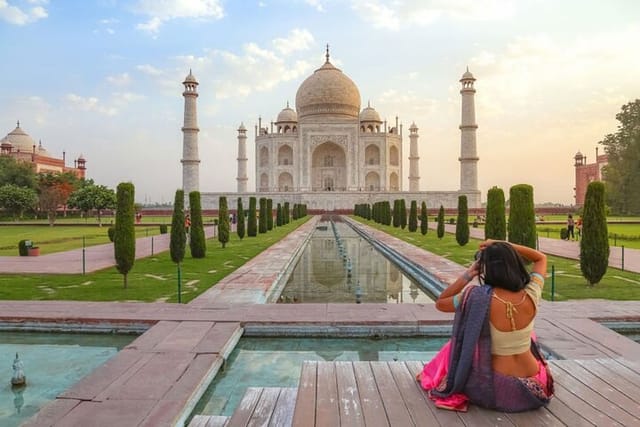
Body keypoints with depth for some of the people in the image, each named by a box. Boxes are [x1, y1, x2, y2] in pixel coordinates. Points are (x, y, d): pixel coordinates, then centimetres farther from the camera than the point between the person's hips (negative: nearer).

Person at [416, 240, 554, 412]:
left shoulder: (479, 298, -23)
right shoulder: (530, 296, -13)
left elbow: (440, 303, -4)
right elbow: (541, 258, 7)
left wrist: (468, 275, -8)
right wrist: (505, 246, 1)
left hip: (495, 391, -3)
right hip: (532, 388, 3)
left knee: (457, 344, 25)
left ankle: (432, 377, 47)